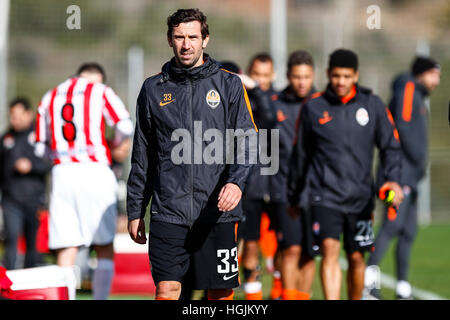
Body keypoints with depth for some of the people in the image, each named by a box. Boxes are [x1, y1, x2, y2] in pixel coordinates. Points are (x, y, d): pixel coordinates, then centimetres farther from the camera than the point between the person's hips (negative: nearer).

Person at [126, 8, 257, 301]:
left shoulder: (229, 85, 6)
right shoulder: (154, 89, 10)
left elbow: (246, 141, -1)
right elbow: (142, 156, 15)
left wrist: (236, 181, -20)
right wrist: (135, 211, 13)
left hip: (217, 212, -1)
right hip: (168, 211, 1)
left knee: (221, 292, 3)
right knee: (166, 290, -7)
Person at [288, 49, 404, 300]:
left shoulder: (372, 105, 4)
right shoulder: (314, 108, 3)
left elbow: (391, 146, 8)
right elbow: (301, 155, 12)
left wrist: (393, 178, -11)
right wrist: (294, 196, 18)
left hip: (360, 196, 2)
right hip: (325, 195, -2)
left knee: (356, 258, 8)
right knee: (330, 250, -17)